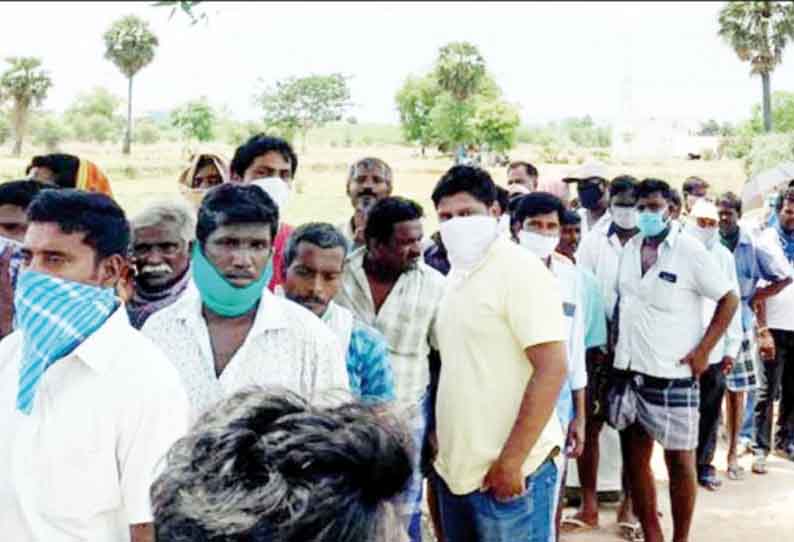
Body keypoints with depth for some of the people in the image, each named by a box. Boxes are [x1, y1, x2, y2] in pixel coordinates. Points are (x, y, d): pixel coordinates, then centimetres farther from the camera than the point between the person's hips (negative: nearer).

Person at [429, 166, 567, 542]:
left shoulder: (521, 270, -12)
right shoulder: (456, 276, 11)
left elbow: (553, 369, -19)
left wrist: (511, 461, -20)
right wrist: (439, 442, 11)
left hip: (507, 470, -8)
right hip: (454, 467, 8)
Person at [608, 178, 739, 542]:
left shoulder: (690, 251, -9)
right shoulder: (630, 249, 8)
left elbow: (729, 299, -6)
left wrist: (703, 351, -10)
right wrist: (614, 342, 9)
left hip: (673, 376, -5)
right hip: (628, 373, 6)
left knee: (680, 462, 5)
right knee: (634, 459, 11)